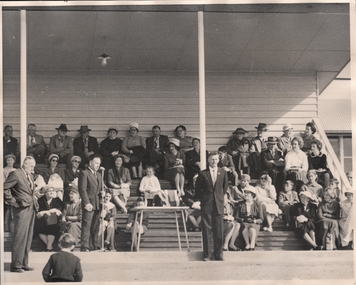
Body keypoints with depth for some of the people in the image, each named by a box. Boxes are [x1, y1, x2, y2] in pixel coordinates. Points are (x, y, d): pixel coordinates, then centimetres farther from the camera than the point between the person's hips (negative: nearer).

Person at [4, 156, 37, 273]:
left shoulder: (30, 176, 17)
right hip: (21, 208, -9)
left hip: (31, 209, 9)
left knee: (28, 238, 10)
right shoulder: (15, 174, -10)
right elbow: (4, 188, -14)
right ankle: (16, 265, -6)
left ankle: (24, 264, 16)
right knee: (20, 237, -9)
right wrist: (12, 201, -13)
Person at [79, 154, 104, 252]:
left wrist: (102, 193, 6)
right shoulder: (84, 173, -5)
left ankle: (94, 246, 13)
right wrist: (87, 203, -19)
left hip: (97, 205, 8)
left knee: (95, 227, 8)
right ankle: (84, 247, -9)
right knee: (86, 226, -9)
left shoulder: (99, 175, 21)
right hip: (89, 204, -8)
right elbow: (82, 189, -12)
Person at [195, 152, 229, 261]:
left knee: (219, 231, 0)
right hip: (206, 205, -2)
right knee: (206, 230, -1)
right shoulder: (203, 174, 1)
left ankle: (218, 254, 7)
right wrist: (202, 199, 4)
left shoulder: (223, 173, 7)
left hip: (219, 205, 2)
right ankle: (207, 254, 3)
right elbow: (197, 189, 8)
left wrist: (220, 197, 12)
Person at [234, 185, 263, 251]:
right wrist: (243, 219, -12)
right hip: (243, 223, 1)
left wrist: (254, 220, -14)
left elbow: (261, 220, 7)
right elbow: (236, 217, 7)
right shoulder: (240, 204, 14)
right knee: (245, 227, -36)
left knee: (252, 229, -36)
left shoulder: (256, 205, 11)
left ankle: (252, 245, -47)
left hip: (254, 224, -1)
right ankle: (247, 244, -38)